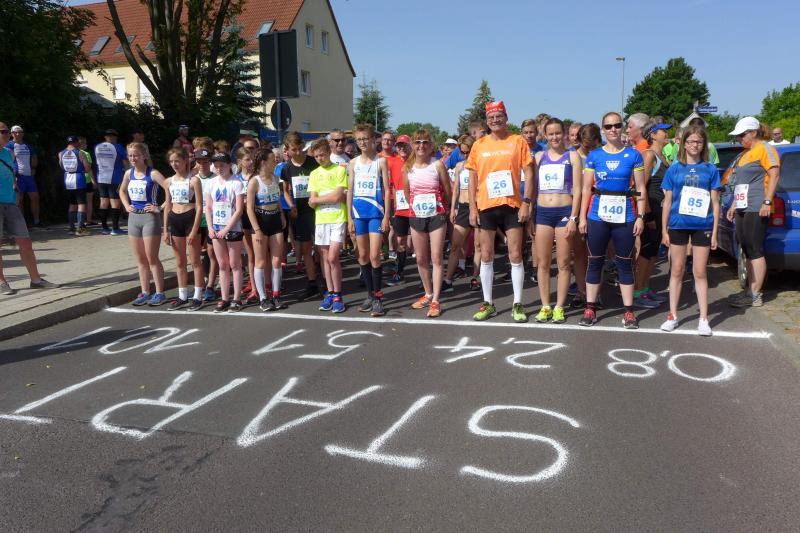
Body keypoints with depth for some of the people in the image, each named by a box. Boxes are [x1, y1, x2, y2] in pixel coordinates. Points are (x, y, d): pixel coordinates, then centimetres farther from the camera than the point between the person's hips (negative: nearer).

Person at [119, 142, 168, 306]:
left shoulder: (152, 174, -11)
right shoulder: (129, 173, 8)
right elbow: (122, 191, 26)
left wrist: (160, 208, -17)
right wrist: (126, 205, 11)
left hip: (150, 217, -6)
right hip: (134, 217, 6)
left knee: (152, 258, -3)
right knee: (140, 259, 10)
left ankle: (159, 293, 6)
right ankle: (145, 292, 17)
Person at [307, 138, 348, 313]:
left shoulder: (340, 170, -2)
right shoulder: (314, 174, 11)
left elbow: (337, 196, -12)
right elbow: (312, 202, 2)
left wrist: (318, 199, -4)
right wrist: (331, 197, -8)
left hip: (338, 219, -4)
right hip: (321, 220, 5)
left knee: (333, 257, -11)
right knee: (325, 258, 8)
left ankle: (337, 295, 0)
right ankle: (330, 293, 17)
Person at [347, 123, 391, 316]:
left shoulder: (381, 161, 0)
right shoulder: (353, 163, 9)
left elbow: (386, 190, -2)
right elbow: (350, 191, 10)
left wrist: (386, 216, -8)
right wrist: (349, 217, 6)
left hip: (376, 212, -4)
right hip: (358, 212, 4)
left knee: (374, 256, -9)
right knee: (362, 255, 8)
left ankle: (378, 297, 2)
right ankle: (370, 294, 20)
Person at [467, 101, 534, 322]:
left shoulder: (518, 141, 1)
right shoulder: (479, 145, 7)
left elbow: (529, 174, -1)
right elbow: (472, 178, 8)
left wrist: (526, 202, -10)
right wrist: (472, 207, 1)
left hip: (512, 206, -2)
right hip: (486, 207, 2)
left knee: (515, 256, 0)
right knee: (486, 256, 7)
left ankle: (518, 304, 10)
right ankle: (488, 303, 18)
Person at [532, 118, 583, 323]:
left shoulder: (572, 156, 3)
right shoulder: (539, 156, 11)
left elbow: (577, 189, -2)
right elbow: (533, 186, 12)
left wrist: (573, 217, -10)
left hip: (564, 212, -3)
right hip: (543, 212, 3)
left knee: (563, 263, 2)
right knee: (542, 262, 4)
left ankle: (559, 307, 10)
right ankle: (545, 306, 13)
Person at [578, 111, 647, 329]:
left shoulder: (633, 155, 4)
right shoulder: (594, 155, 7)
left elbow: (640, 189, 4)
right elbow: (586, 188, 7)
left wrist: (640, 217, -3)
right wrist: (582, 217, 1)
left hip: (625, 216, -1)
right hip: (597, 215, 1)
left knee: (625, 264, 4)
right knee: (595, 262, 6)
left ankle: (629, 311, 12)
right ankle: (590, 309, 14)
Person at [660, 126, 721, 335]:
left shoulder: (710, 170, 4)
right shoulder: (675, 169, 4)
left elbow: (715, 203, 5)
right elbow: (667, 201, 6)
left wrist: (714, 232, 0)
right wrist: (664, 230, 2)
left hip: (702, 226, 0)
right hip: (678, 225, 0)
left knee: (699, 272, 3)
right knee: (677, 271, 8)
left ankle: (703, 319, 11)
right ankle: (672, 315, 18)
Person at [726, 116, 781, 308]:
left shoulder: (764, 148, -6)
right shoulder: (745, 153, 21)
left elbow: (774, 175, -15)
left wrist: (767, 202, -21)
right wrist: (734, 205, 21)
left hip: (756, 209, -9)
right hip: (743, 209, 9)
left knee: (755, 252, -8)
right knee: (748, 251, 11)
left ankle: (755, 295, -6)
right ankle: (750, 290, 18)